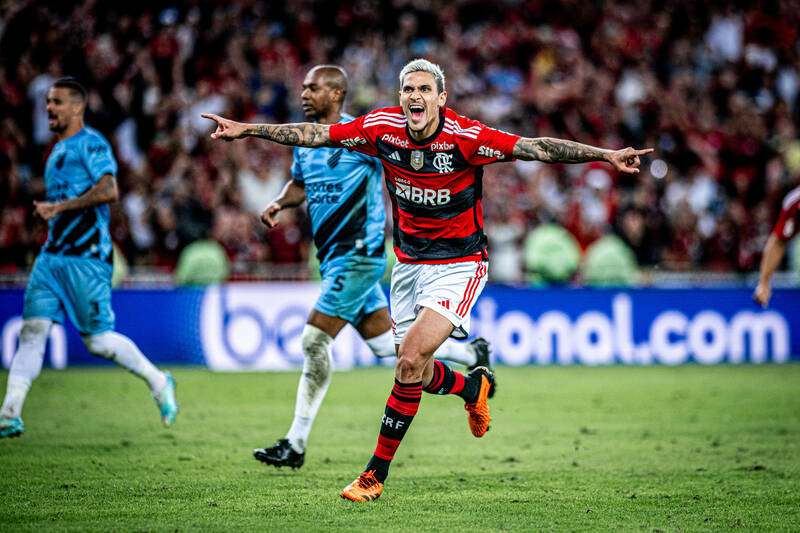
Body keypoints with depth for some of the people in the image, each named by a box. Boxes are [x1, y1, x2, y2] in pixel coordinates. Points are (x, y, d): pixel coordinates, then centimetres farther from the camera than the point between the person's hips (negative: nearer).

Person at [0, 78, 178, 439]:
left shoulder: (91, 143, -8)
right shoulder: (59, 150, 20)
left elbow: (108, 190, -22)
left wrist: (60, 206, -21)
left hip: (87, 257, -8)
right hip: (52, 256, 8)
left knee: (99, 341, -5)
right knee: (32, 331, -4)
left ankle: (158, 383, 16)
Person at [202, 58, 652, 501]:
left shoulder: (467, 137, -20)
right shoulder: (382, 127, -9)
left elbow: (534, 147, -24)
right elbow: (314, 134, -3)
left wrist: (605, 154, -33)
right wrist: (247, 129, -5)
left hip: (459, 262, -5)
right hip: (409, 261, 5)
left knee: (411, 361, -18)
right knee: (415, 372, 9)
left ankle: (376, 474, -7)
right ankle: (475, 388, 44)